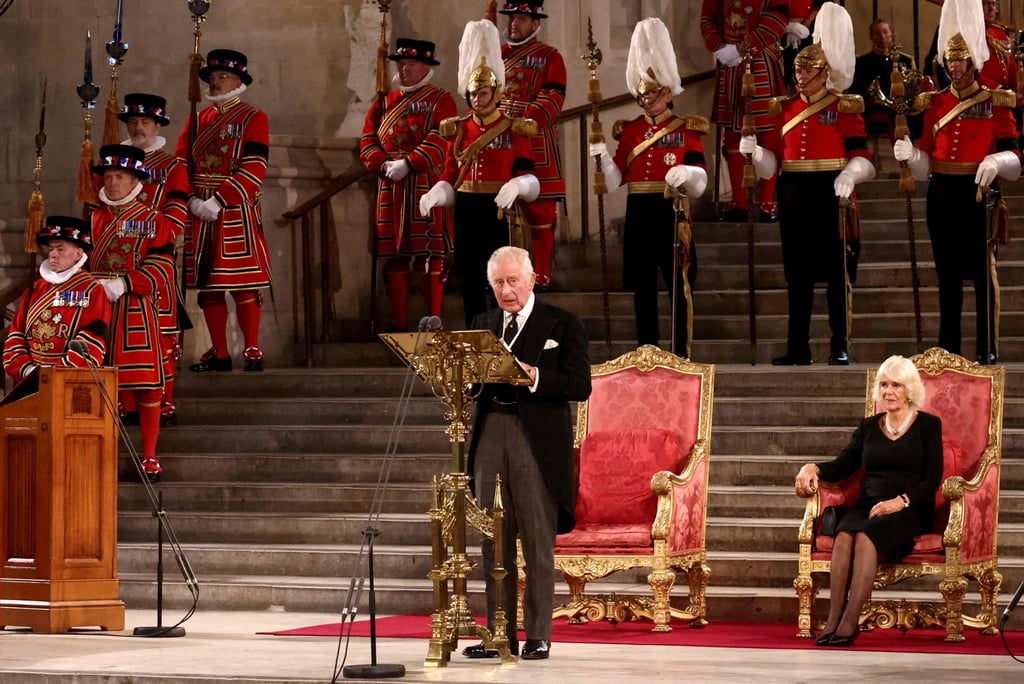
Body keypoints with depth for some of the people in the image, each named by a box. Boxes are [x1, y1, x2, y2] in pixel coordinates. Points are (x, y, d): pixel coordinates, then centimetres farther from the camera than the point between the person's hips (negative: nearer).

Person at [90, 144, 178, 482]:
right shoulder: (93, 220, 14)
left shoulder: (154, 222, 4)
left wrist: (122, 284, -18)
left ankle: (149, 456, 2)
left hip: (137, 313, -3)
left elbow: (160, 269, -6)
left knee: (147, 386, -5)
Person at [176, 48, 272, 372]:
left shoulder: (253, 119, -1)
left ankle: (252, 350, 1)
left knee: (244, 284, -6)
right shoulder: (197, 121, 14)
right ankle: (219, 352, 12)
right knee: (207, 285, 5)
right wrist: (193, 201, -9)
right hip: (200, 213, 5)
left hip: (236, 212, -5)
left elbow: (253, 169, -11)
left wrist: (219, 201, -18)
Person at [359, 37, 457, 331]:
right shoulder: (385, 103, 16)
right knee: (394, 257, 4)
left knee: (432, 256, -4)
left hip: (427, 188, -4)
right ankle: (399, 323, 10)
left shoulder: (440, 101, 2)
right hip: (390, 191, 4)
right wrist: (384, 165, -9)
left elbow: (440, 142, -11)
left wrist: (407, 164, -20)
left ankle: (434, 321, 1)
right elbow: (368, 142, 10)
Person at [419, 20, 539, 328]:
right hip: (467, 210, 4)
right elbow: (449, 175, 9)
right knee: (470, 277, 7)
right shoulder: (457, 130, 8)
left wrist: (516, 187, -28)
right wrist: (434, 195, -11)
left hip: (498, 210, -4)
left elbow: (527, 175, -6)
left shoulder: (514, 130, -2)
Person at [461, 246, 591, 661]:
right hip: (490, 436, 5)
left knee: (538, 541, -3)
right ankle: (500, 635, 8)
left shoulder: (563, 325, 2)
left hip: (537, 440, -5)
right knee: (494, 541, 5)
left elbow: (580, 386, -6)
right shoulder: (482, 325, 17)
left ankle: (538, 636, 0)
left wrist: (534, 377, -19)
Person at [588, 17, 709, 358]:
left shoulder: (687, 130, 1)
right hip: (639, 215, 3)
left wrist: (686, 175, -27)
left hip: (672, 213, -3)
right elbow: (616, 180, 7)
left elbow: (699, 185, -4)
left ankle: (682, 353, -1)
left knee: (679, 285, -4)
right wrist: (602, 157, -12)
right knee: (642, 286, 5)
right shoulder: (629, 131, 11)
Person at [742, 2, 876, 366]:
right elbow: (771, 162, 10)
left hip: (832, 195, -4)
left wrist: (848, 176, -27)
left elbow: (861, 157, -7)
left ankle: (840, 347, 5)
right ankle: (798, 348, 9)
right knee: (797, 273, 6)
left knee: (837, 272, 0)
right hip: (794, 197, 4)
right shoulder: (784, 108, 12)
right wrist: (752, 150, -11)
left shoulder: (845, 108, -1)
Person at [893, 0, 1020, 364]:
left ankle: (987, 348, 4)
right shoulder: (934, 103, 9)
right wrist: (910, 155, -11)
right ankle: (947, 347, 12)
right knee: (948, 272, 8)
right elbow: (926, 165, 9)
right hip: (942, 195, 4)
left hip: (979, 193, -4)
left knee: (983, 271, 0)